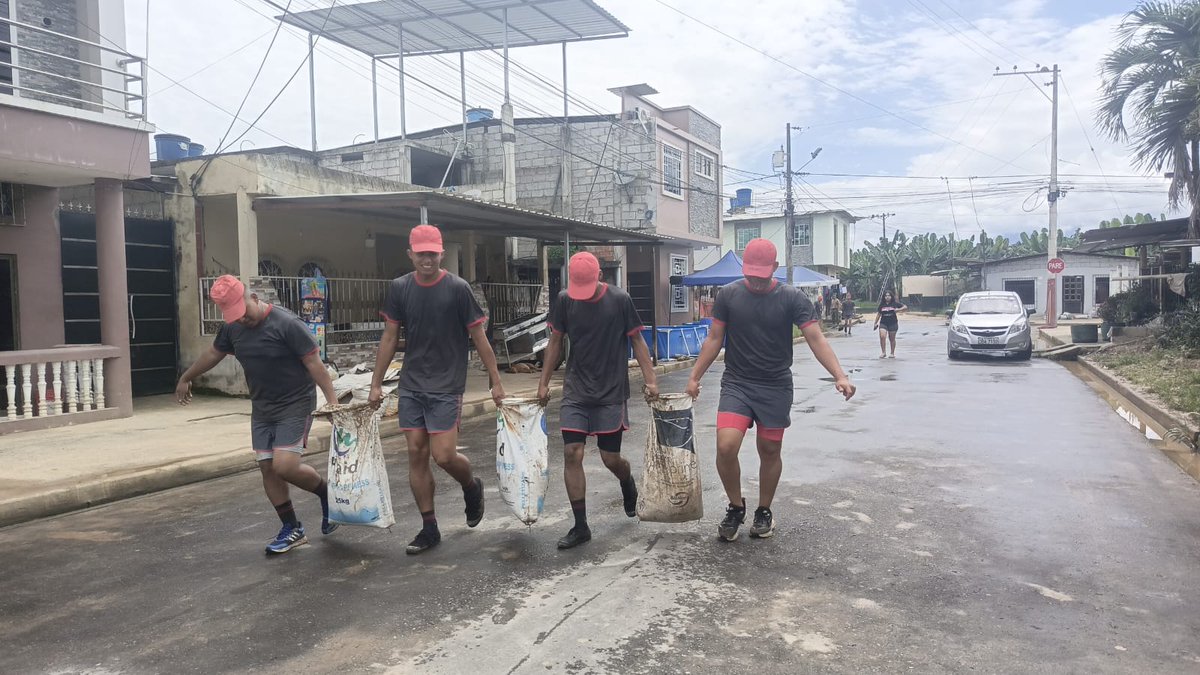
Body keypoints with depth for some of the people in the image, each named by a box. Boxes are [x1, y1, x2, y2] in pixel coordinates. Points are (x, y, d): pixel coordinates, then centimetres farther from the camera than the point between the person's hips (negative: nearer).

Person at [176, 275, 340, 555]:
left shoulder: (286, 323, -19)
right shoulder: (232, 328, 3)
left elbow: (315, 364, -20)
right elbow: (213, 354, 21)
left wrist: (332, 401, -26)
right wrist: (185, 379, 34)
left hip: (295, 405, -7)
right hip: (261, 408, 7)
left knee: (285, 466, -17)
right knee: (267, 468, 4)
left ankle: (326, 494, 12)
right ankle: (292, 530, 16)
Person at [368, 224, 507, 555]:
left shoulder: (458, 288, -8)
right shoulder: (399, 288, 4)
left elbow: (479, 337, -4)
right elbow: (389, 338, 10)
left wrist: (496, 382, -4)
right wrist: (376, 384, 10)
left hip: (446, 386, -4)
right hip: (411, 385, 4)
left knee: (444, 455, -10)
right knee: (416, 454, 4)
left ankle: (472, 487, 24)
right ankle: (429, 528, 17)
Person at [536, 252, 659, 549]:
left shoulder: (619, 300, -7)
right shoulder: (564, 301, -1)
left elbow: (636, 340, 0)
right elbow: (555, 342, 8)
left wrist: (651, 380, -7)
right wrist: (543, 384, 7)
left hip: (611, 393, -2)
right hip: (576, 391, 2)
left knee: (611, 458, 1)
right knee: (572, 454, -6)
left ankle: (629, 486, 38)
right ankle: (580, 526, 5)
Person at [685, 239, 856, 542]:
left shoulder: (792, 298, -6)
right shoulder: (728, 295, -2)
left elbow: (816, 339, -12)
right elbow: (714, 339, 4)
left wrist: (839, 375, -24)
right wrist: (694, 377, 0)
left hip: (776, 388, 0)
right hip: (736, 384, 0)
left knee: (770, 451, 8)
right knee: (726, 447, -14)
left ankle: (764, 511, 31)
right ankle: (736, 507, 12)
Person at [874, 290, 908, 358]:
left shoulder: (895, 303, -3)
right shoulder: (882, 305, 4)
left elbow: (905, 307, -1)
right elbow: (879, 314, 13)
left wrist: (898, 310, -19)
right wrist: (876, 323, 12)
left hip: (893, 324, -1)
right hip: (883, 323, 1)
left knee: (892, 339, 8)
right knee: (882, 337, -16)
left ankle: (892, 353, 22)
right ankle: (883, 353, -6)